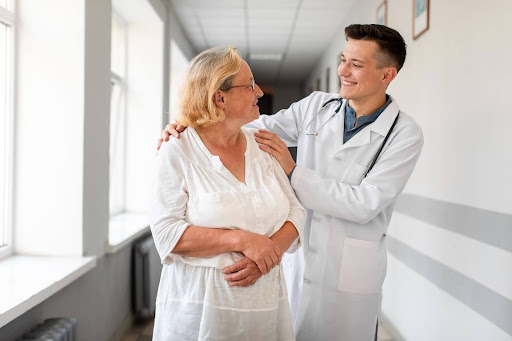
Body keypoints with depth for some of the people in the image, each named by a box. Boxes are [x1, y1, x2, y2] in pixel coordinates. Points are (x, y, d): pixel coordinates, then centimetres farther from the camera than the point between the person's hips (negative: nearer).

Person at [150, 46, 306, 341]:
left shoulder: (262, 145, 6)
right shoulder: (177, 154, -7)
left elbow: (296, 211, 5)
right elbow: (167, 233, -15)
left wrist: (270, 251, -14)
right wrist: (242, 240, -23)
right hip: (201, 304, -4)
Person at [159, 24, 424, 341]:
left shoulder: (405, 135, -11)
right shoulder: (315, 106, 2)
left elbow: (365, 205, -18)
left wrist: (293, 172, -19)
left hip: (349, 274, -4)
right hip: (296, 259, 4)